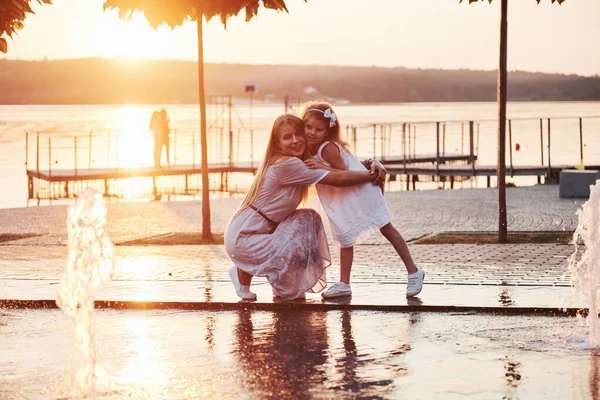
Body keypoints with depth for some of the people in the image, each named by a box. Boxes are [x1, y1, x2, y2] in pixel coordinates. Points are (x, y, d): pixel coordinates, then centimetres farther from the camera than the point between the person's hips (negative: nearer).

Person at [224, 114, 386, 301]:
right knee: (295, 251, -22)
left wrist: (371, 166, -13)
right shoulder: (287, 165, -23)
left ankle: (285, 289, 13)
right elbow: (339, 179, -26)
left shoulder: (300, 163, 7)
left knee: (309, 219, 3)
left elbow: (340, 168, 4)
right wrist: (372, 176, -15)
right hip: (243, 238, -10)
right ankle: (242, 274, 5)